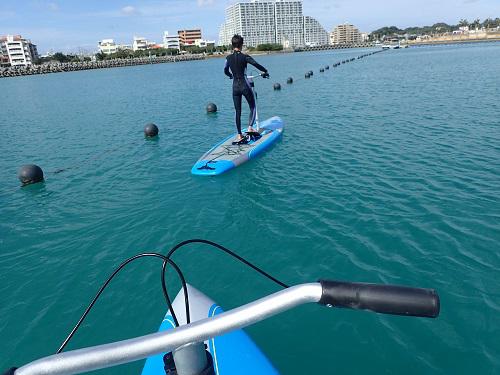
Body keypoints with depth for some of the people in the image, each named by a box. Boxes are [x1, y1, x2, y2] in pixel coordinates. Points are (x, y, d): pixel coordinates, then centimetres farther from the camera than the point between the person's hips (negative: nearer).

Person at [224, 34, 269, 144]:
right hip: (245, 86, -4)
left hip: (235, 87, 4)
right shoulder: (245, 57, -10)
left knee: (238, 111, 9)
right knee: (252, 107, 15)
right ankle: (250, 127, 0)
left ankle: (239, 135, 8)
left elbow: (226, 71, 18)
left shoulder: (228, 58, 3)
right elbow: (257, 65, -19)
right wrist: (265, 71, -2)